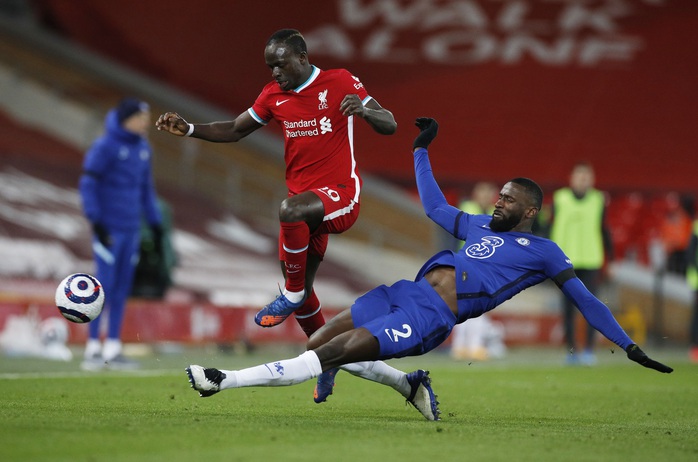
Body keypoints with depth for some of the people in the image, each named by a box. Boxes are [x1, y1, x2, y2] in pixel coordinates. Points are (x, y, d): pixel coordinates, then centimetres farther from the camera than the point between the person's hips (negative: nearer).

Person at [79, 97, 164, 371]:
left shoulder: (143, 148, 11)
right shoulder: (105, 147, -11)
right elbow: (88, 184, -12)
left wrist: (155, 223, 17)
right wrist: (95, 222, -18)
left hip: (131, 229, 7)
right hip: (108, 229, -7)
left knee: (122, 288, 7)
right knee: (105, 285, -10)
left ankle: (113, 349, 11)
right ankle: (93, 349, -6)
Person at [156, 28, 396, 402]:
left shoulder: (340, 83, -6)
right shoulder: (273, 95, 8)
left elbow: (390, 126, -6)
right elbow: (235, 130, 17)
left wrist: (363, 109, -28)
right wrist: (189, 129, 1)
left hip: (341, 195, -7)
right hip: (305, 202, 7)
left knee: (290, 210, -37)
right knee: (300, 287, 7)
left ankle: (293, 294, -16)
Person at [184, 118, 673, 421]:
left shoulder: (543, 251, 7)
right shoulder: (481, 226, 26)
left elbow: (584, 298, 9)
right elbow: (435, 206, 39)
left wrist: (628, 345, 5)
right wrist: (422, 149, 41)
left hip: (431, 317, -8)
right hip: (408, 291, 8)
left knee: (331, 354, -18)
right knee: (318, 342, 2)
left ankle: (227, 380, -21)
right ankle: (408, 383, 8)